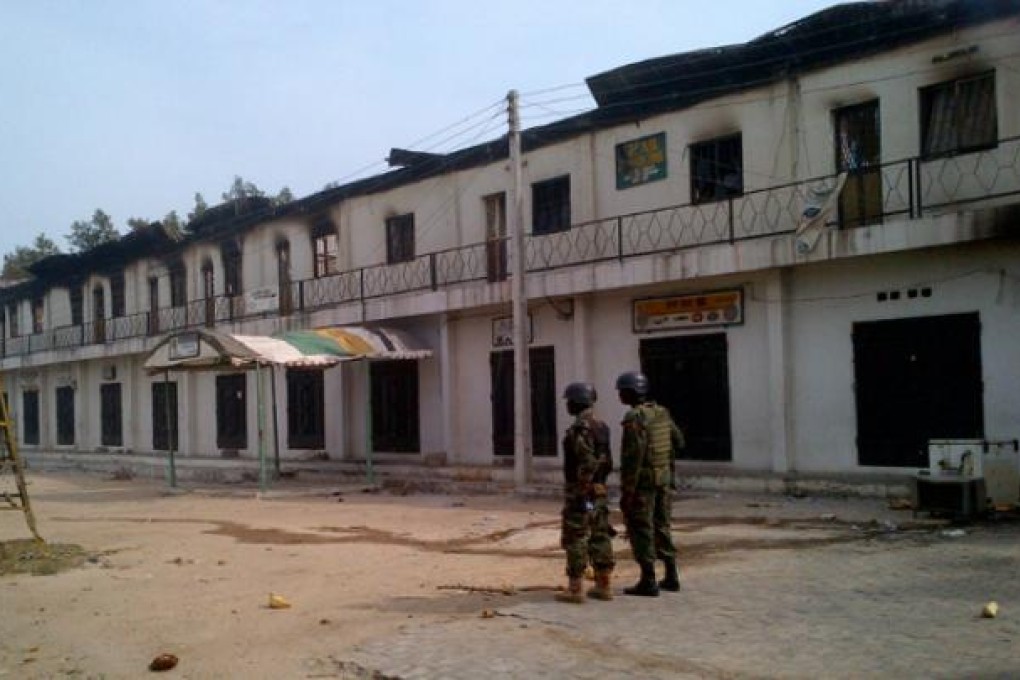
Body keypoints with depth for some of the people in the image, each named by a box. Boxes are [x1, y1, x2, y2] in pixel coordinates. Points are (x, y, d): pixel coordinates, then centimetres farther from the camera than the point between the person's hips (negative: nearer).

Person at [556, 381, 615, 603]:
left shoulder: (578, 429, -17)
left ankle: (575, 589, 0)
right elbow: (607, 462, 16)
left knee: (575, 539, -3)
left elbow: (587, 464, -24)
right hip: (600, 491, 9)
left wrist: (582, 494, -21)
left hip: (581, 492, -9)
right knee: (600, 537, 10)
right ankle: (604, 586, 15)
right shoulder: (601, 426, 12)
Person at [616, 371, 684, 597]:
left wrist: (626, 491, -18)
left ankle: (648, 582, 3)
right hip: (664, 478, 8)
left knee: (641, 531, 0)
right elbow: (678, 442, 15)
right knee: (661, 527, 17)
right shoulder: (662, 412, 6)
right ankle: (671, 577, 21)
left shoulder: (634, 418, -18)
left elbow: (632, 458, -22)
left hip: (642, 481, -8)